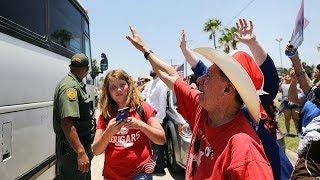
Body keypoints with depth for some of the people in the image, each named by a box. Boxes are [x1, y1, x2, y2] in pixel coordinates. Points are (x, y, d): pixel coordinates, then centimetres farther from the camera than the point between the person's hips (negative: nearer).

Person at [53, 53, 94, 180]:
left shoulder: (74, 85, 13)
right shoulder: (70, 86, -20)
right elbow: (66, 122, -31)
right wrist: (81, 152, -34)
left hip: (81, 145, 10)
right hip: (73, 150, -10)